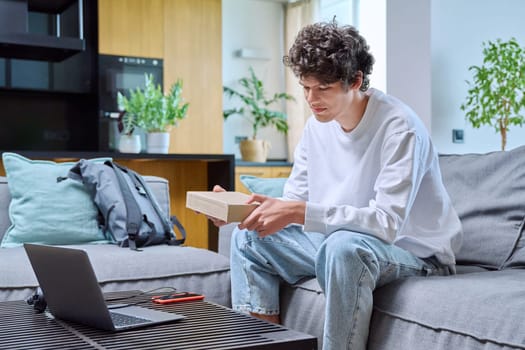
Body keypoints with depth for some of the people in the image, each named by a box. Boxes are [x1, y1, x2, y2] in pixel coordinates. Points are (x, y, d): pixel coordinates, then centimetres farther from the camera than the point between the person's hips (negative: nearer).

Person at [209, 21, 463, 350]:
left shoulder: (399, 128, -21)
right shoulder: (317, 126, 1)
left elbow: (387, 223, -30)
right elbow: (294, 203, 3)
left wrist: (301, 212, -36)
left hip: (416, 254, -7)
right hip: (339, 243, 7)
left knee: (344, 245, -37)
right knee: (248, 238, -1)